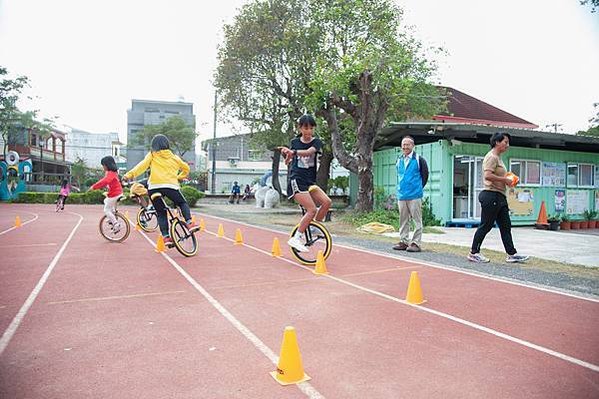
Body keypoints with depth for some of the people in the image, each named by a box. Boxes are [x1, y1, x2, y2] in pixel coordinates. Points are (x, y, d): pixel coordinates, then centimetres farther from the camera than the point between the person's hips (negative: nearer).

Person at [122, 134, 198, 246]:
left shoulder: (152, 155, 13)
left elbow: (142, 165, -4)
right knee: (183, 203, 24)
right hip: (171, 185, 0)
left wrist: (130, 174, -13)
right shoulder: (174, 157, 19)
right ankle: (190, 222, 1)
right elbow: (186, 168, 27)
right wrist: (179, 177, 40)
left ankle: (166, 236, -1)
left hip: (154, 187, 0)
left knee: (161, 213, 13)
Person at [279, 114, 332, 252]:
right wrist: (287, 155, -6)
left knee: (326, 202, -15)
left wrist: (292, 152, -37)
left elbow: (308, 152, -22)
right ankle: (296, 238, -10)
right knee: (312, 209, -18)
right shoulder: (294, 142, 5)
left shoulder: (316, 142, 2)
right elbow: (289, 160, 17)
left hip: (310, 182, 3)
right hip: (296, 181, -3)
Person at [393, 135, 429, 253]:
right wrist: (401, 187, 14)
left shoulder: (419, 160, -5)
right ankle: (404, 241, 20)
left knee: (417, 220, 0)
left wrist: (418, 188, 2)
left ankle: (416, 243, 4)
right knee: (403, 220, 12)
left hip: (414, 196, -6)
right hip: (401, 195, 6)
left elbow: (425, 175, 0)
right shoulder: (399, 161, 11)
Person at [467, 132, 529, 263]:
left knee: (505, 226, 9)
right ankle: (474, 253, 6)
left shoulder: (498, 158, 21)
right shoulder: (491, 157, -12)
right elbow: (488, 175, -25)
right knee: (486, 225, -4)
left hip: (499, 196, 10)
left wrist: (508, 179, 14)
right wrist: (505, 179, -16)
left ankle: (512, 254, 14)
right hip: (491, 195, -10)